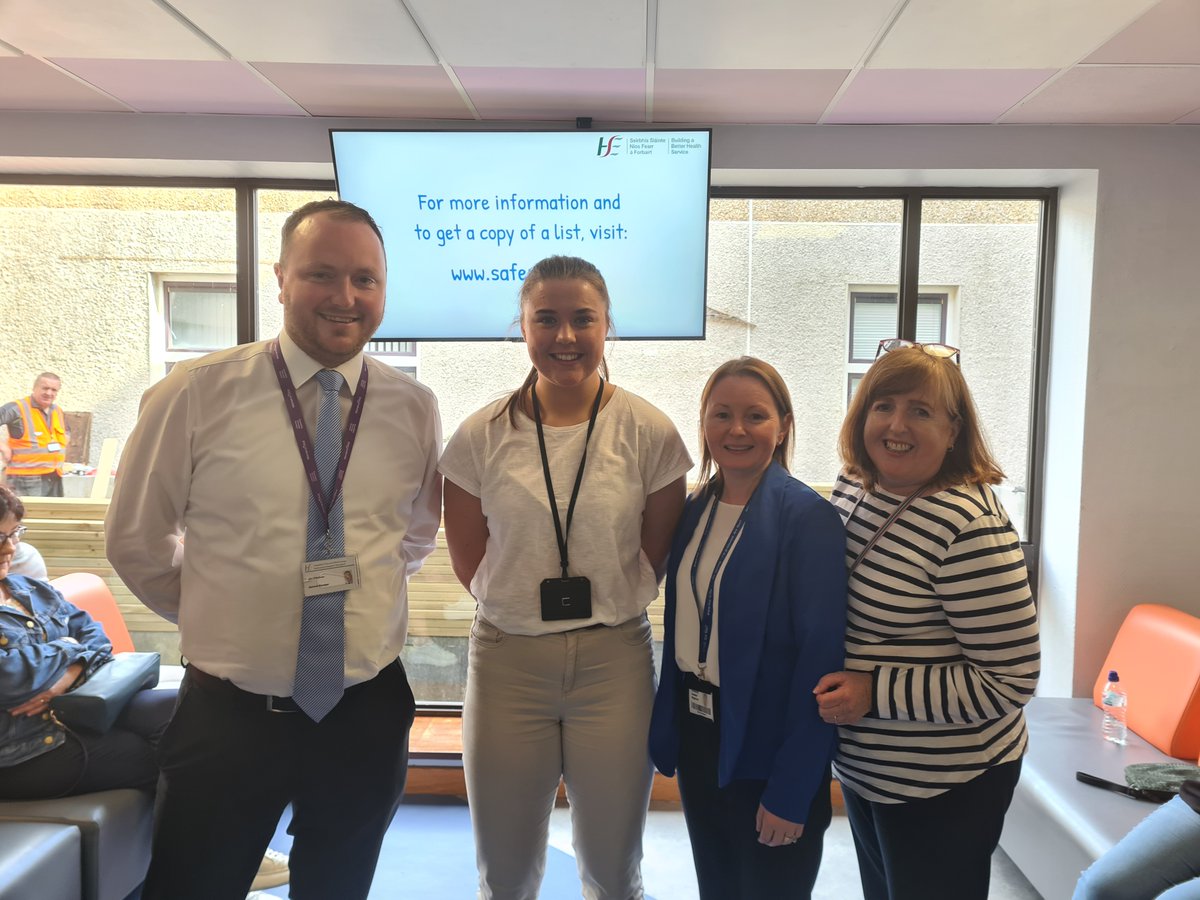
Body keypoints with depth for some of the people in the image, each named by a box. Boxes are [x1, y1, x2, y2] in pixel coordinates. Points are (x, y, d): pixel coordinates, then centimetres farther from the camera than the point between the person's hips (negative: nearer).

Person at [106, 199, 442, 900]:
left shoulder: (415, 409, -3)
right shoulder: (197, 393, -9)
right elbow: (137, 539, 3)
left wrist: (360, 598, 8)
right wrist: (212, 614, 8)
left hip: (368, 713, 2)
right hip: (227, 712, -2)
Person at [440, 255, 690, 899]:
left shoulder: (649, 432, -5)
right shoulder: (483, 435, -3)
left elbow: (657, 556, 4)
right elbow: (470, 562, 5)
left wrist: (606, 603, 5)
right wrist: (526, 605, 5)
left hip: (614, 659, 0)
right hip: (506, 658, 1)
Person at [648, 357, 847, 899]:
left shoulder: (806, 517, -17)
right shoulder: (695, 509, 3)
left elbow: (819, 658, -19)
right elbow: (683, 628, 8)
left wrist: (791, 790, -18)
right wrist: (666, 731, 6)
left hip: (765, 749, -6)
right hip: (697, 733, 6)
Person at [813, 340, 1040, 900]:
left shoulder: (970, 527, -25)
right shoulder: (851, 489, -2)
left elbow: (1010, 681, -23)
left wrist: (876, 693, -26)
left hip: (944, 789, -7)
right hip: (863, 766, 7)